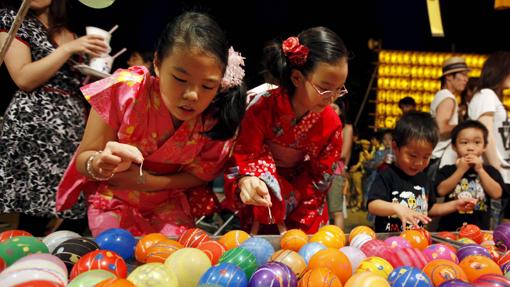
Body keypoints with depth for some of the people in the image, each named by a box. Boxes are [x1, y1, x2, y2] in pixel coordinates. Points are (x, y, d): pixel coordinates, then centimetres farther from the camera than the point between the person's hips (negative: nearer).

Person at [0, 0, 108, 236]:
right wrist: (69, 49, -12)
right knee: (35, 218, -10)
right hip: (34, 124, -6)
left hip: (73, 123, 6)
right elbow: (24, 79, -9)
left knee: (78, 213, 0)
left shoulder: (66, 30, 20)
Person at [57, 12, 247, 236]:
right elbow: (83, 160, -17)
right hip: (114, 200, -1)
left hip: (169, 204, 2)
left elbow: (200, 174, -7)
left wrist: (144, 180, -21)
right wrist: (100, 164, -42)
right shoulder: (124, 92, -25)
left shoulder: (216, 120, -20)